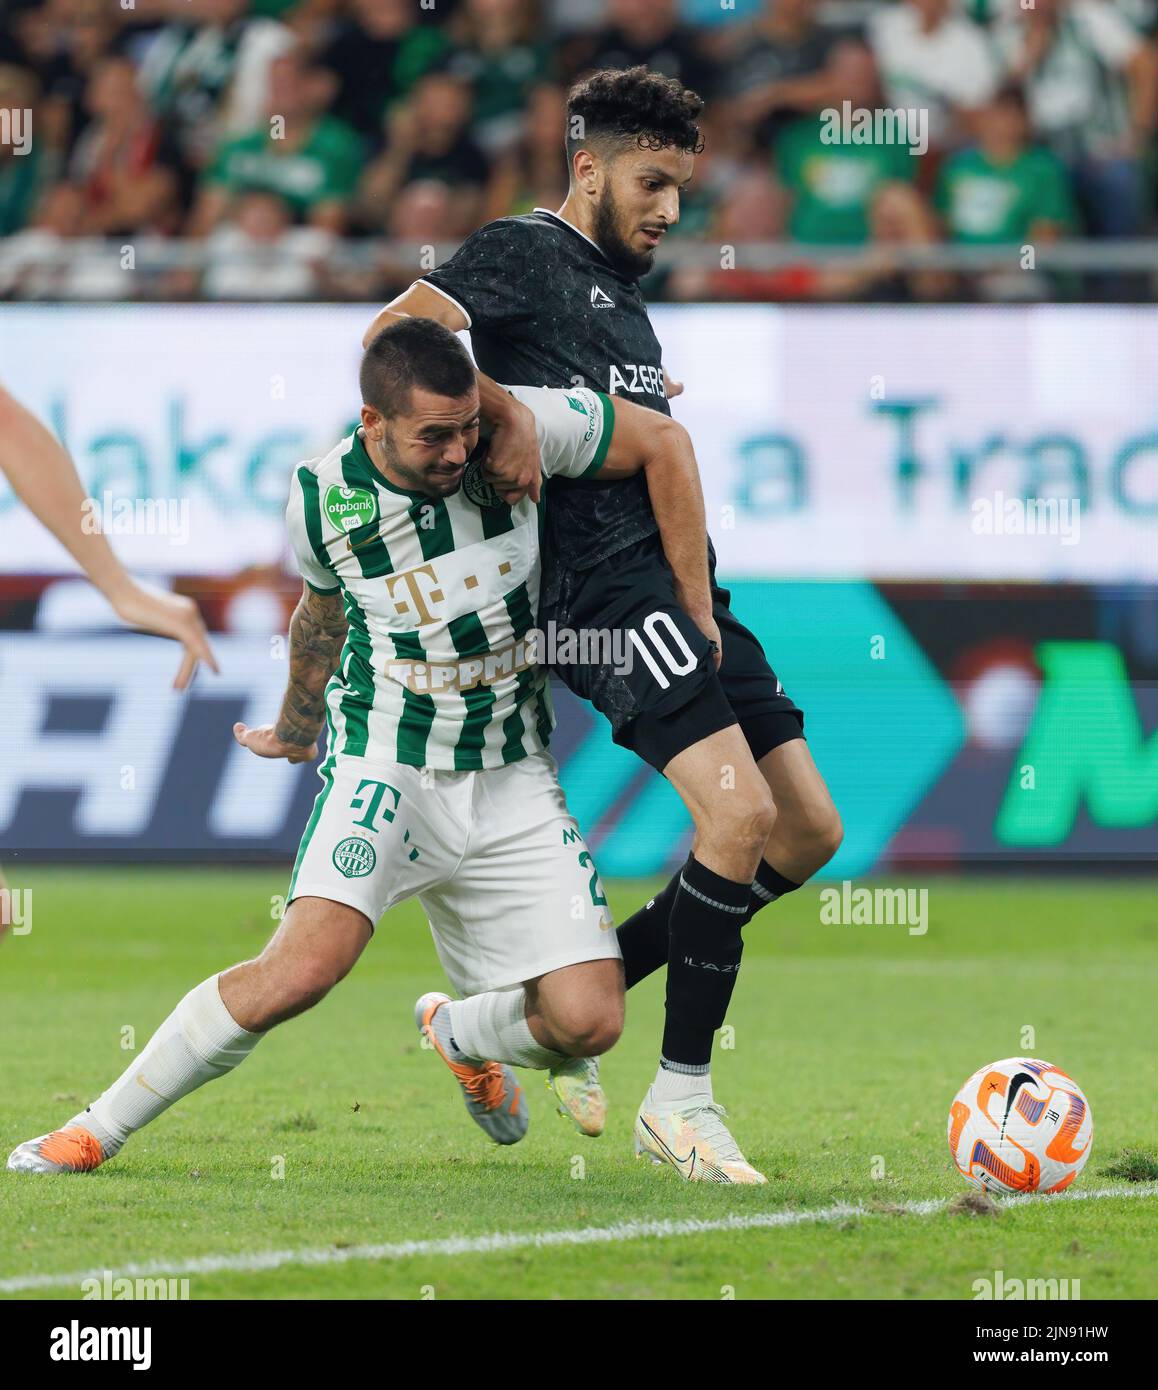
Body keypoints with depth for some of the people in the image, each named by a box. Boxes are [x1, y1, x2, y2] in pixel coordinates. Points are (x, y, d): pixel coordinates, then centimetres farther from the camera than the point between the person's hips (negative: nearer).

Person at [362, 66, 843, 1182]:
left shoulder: (627, 298, 26)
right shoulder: (526, 253, 0)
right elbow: (395, 333, -15)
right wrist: (502, 408, -26)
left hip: (680, 580, 9)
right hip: (608, 581, -9)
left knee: (809, 834, 6)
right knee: (741, 812, -21)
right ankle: (680, 1098, -10)